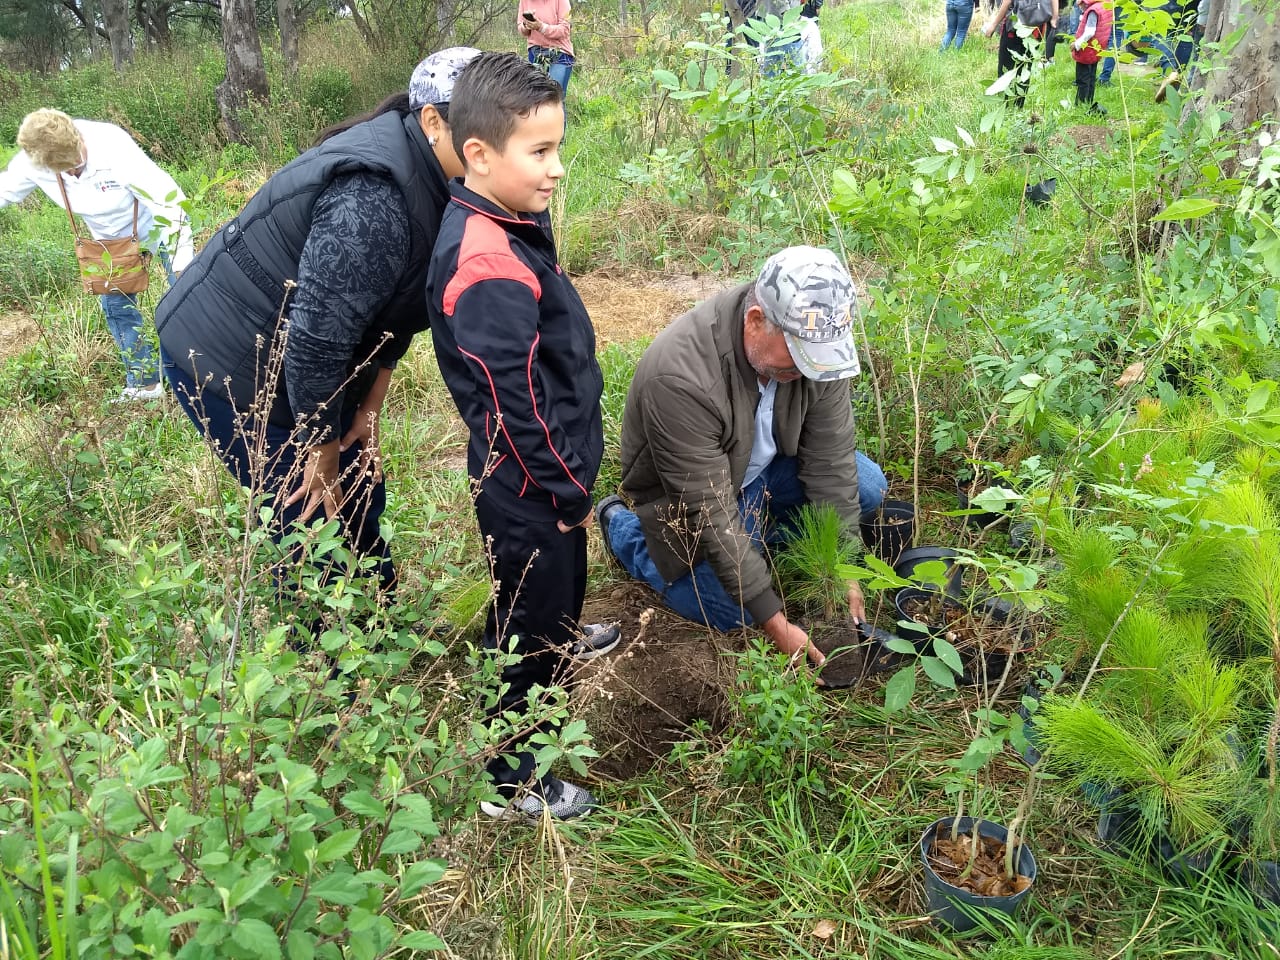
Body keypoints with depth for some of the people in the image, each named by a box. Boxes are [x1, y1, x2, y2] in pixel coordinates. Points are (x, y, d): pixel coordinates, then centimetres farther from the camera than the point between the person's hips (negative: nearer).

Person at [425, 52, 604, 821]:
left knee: (561, 584, 35)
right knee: (531, 631, 8)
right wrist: (570, 491, -18)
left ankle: (562, 642, 67)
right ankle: (513, 783, 29)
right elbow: (517, 403, -29)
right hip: (528, 491, -10)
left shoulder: (510, 226, 0)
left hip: (545, 477, 10)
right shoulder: (488, 267, -30)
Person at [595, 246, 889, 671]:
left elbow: (830, 461, -16)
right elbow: (711, 513, -34)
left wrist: (843, 572, -17)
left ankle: (755, 535, 11)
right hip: (687, 494, -5)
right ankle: (625, 528, 10)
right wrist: (775, 623, -30)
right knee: (735, 614, -10)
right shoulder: (680, 375, -40)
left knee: (867, 488, -10)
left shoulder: (813, 337, -23)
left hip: (763, 467, 5)